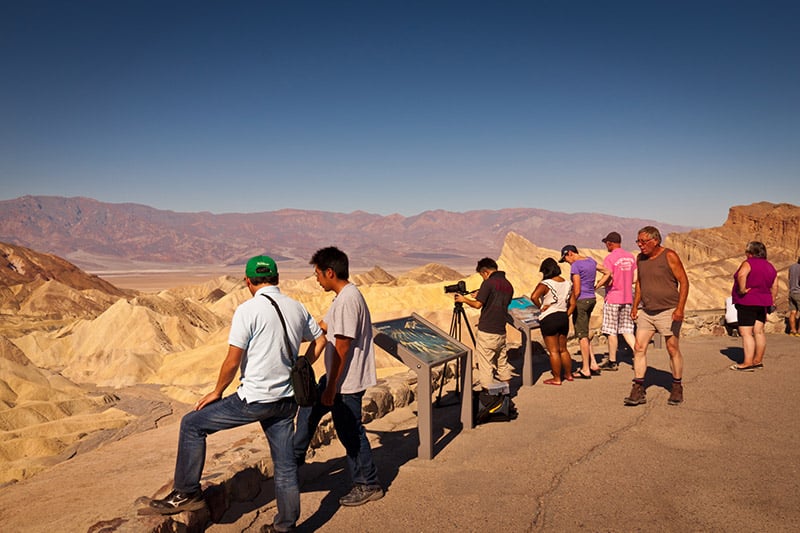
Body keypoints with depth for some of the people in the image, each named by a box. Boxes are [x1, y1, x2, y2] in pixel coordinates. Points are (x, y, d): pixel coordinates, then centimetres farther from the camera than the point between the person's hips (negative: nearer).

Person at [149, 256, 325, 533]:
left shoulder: (248, 310, -13)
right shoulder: (297, 308, 6)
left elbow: (232, 361, -13)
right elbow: (320, 339, 18)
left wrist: (217, 392, 3)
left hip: (254, 400, -6)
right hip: (287, 400, 6)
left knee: (192, 424, 12)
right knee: (285, 464, 15)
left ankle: (187, 493, 18)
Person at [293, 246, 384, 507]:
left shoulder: (347, 300, -24)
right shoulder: (345, 296, 8)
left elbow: (341, 349, -24)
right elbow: (322, 327, 18)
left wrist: (331, 388, -19)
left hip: (347, 381, -10)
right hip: (338, 377, 10)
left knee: (350, 432, 3)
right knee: (309, 406, 23)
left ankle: (368, 485, 20)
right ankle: (295, 457, 41)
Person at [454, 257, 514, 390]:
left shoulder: (489, 283, -12)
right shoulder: (508, 285, 10)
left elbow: (478, 304, -14)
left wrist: (464, 299, 4)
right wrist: (480, 296, 25)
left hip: (486, 331, -7)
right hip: (501, 332, 7)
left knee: (485, 363, 1)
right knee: (502, 361, 18)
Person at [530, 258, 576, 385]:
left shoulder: (545, 284, -14)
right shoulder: (568, 284, 6)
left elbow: (533, 297, -31)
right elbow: (572, 304, 8)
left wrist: (540, 307, -15)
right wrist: (566, 315, 13)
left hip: (549, 319, -6)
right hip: (563, 318, 7)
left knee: (553, 351, 2)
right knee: (563, 349, 21)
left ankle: (557, 378, 9)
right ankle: (568, 374, 31)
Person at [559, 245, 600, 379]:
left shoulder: (575, 266, -15)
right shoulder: (591, 261, 10)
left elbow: (577, 290, -18)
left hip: (581, 300, -8)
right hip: (592, 299, 8)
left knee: (582, 335, -2)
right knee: (585, 334, 18)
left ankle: (585, 370, 4)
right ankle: (594, 365, 16)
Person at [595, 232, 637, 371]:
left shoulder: (610, 258, -13)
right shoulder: (631, 257, 8)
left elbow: (608, 279, -20)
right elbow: (635, 278, 9)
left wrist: (596, 286, -6)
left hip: (613, 298, -6)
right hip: (627, 298, 6)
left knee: (612, 331, 3)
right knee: (626, 330, 11)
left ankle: (612, 362, 11)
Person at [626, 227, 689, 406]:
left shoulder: (669, 256, -9)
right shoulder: (640, 258, 8)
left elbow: (684, 282, -9)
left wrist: (680, 308, -18)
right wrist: (635, 305, 14)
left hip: (668, 311, -5)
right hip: (646, 312, 5)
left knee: (673, 349, 3)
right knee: (639, 348, -3)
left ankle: (677, 389, 20)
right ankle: (638, 390, 0)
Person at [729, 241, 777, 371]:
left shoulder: (748, 263, -12)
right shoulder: (770, 266, 12)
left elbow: (741, 275, -34)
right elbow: (774, 287, 14)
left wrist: (742, 290, -23)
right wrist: (771, 302, 20)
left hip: (747, 302, -8)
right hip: (763, 303, 8)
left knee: (746, 332, -7)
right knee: (759, 331, 13)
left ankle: (748, 363, -10)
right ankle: (758, 360, 19)